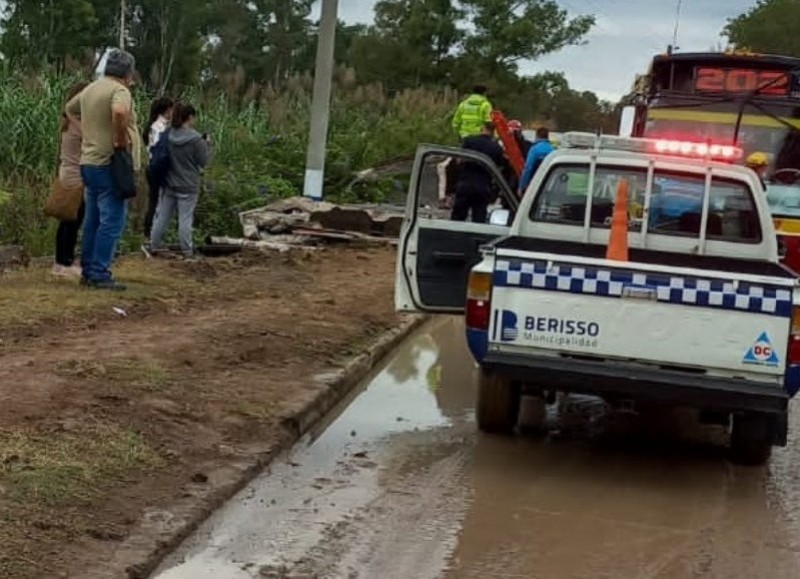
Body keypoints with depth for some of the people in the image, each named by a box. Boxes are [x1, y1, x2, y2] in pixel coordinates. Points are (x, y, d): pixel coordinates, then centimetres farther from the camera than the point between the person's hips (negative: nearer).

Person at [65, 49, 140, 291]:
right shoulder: (119, 90, -14)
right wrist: (122, 140, -22)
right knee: (111, 221, -6)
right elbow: (119, 112, -36)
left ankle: (88, 270, 20)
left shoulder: (90, 89, 13)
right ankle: (100, 274, -7)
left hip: (89, 162, 9)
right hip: (109, 164, -9)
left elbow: (70, 109, 29)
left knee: (93, 220, 15)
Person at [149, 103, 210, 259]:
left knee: (163, 216, 13)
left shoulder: (168, 136, -1)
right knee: (185, 218, 2)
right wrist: (205, 145, 4)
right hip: (188, 186, -5)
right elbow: (203, 162, -10)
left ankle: (154, 245, 18)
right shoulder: (196, 139, -16)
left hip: (169, 183, 5)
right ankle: (187, 250, 9)